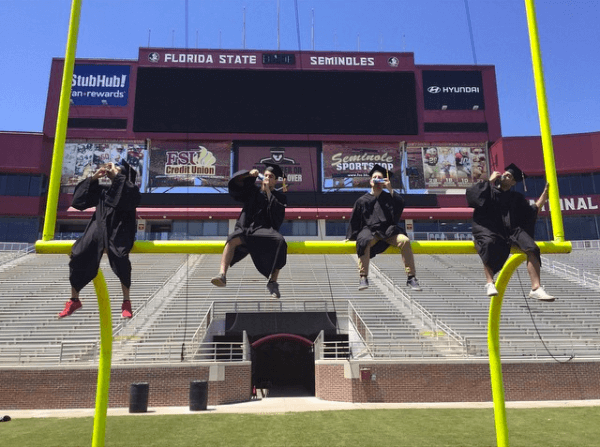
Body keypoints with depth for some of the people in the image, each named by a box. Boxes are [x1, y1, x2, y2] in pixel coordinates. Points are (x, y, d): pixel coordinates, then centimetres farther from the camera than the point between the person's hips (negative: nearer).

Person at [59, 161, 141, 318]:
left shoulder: (130, 190, 7)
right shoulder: (102, 191, 22)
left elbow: (130, 194, -18)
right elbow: (78, 200, 17)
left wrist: (117, 174, -8)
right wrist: (93, 177, 11)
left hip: (119, 232, -5)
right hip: (98, 230, 5)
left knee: (120, 258, -33)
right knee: (78, 256, -12)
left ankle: (126, 302, -20)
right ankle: (74, 301, 8)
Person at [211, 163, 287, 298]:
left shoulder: (280, 197, 16)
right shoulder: (253, 190, 21)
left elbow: (277, 212, -5)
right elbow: (236, 181, 10)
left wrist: (268, 192, -3)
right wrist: (249, 174, -7)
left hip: (265, 231, -1)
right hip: (245, 229, 1)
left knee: (280, 242, -34)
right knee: (233, 239, -35)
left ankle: (273, 282, -24)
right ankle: (222, 275, -47)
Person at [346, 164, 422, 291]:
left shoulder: (389, 197, 16)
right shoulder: (362, 201, 16)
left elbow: (400, 205, -4)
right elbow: (354, 220, 17)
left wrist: (390, 190, -7)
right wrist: (350, 237, 10)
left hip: (388, 230, 1)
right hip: (370, 231, -1)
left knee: (405, 241, -29)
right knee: (364, 243, -37)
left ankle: (411, 277, -26)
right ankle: (363, 278, -35)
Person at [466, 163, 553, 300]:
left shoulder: (516, 197, 25)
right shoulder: (489, 190, 18)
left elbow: (533, 210, 16)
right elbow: (471, 193, -2)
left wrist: (545, 194, 9)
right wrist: (490, 181, 3)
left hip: (510, 231, 3)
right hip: (487, 229, -3)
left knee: (532, 248, -25)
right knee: (489, 243, -40)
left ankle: (536, 288, -27)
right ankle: (490, 283, -41)